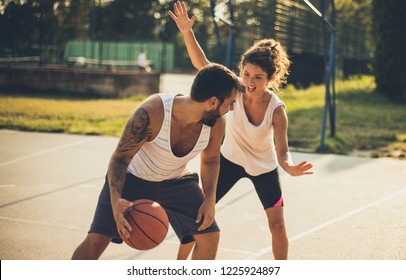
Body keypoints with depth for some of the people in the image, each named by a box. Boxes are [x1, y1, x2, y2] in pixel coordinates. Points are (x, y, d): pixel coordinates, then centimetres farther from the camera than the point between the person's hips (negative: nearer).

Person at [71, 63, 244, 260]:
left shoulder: (216, 124, -21)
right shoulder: (150, 113, -36)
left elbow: (210, 160, 1)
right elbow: (120, 157, -24)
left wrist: (210, 199, -14)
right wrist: (116, 199, -41)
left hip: (176, 182, 4)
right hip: (132, 177, -4)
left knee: (209, 236, -7)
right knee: (96, 241, -13)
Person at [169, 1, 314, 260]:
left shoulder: (276, 109, -29)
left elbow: (282, 151, -29)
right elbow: (202, 64, -29)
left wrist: (290, 167, -52)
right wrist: (187, 32, -42)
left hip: (264, 168, -1)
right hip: (230, 160, 1)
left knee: (277, 225, -1)